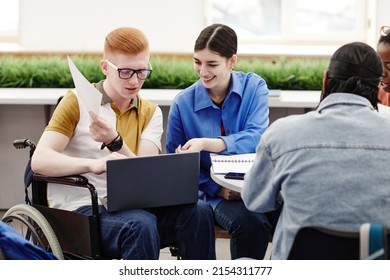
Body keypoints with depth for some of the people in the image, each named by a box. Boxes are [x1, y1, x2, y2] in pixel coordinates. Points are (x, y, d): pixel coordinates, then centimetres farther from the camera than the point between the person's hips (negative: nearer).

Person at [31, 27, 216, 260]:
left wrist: (115, 142, -20)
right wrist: (93, 164, -29)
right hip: (79, 208, -4)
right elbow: (39, 160, -12)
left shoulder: (150, 113, 13)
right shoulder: (78, 101, 1)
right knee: (140, 224, -35)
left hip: (126, 206, 4)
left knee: (199, 212, -22)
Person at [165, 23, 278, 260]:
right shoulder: (183, 103, -1)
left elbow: (256, 138, -16)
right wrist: (217, 187, -12)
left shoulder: (254, 87, -1)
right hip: (215, 193, -1)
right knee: (250, 222, -32)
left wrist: (205, 144, -30)